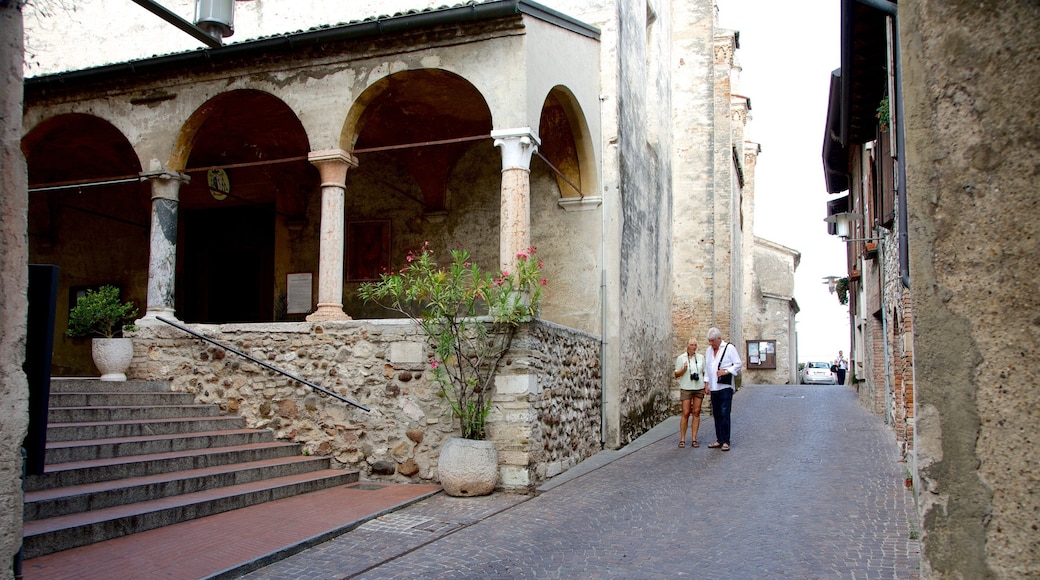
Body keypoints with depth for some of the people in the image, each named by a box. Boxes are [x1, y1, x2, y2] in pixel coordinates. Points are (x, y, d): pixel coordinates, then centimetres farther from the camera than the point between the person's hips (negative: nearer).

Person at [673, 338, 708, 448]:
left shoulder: (701, 357, 9)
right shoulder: (681, 358, 1)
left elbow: (704, 372, 16)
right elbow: (676, 374, 1)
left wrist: (706, 385, 6)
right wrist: (683, 369, -17)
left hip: (699, 388, 3)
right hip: (686, 388, -3)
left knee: (696, 413, 1)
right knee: (686, 413, -5)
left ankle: (694, 439, 5)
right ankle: (682, 439, 2)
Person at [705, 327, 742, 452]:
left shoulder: (729, 348, -2)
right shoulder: (709, 350, 17)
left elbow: (738, 364, -4)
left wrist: (726, 371, -16)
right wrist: (707, 383, 14)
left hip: (725, 387, -6)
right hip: (714, 387, 6)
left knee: (724, 414, -10)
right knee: (716, 414, 7)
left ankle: (725, 441, -7)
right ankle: (719, 440, 13)